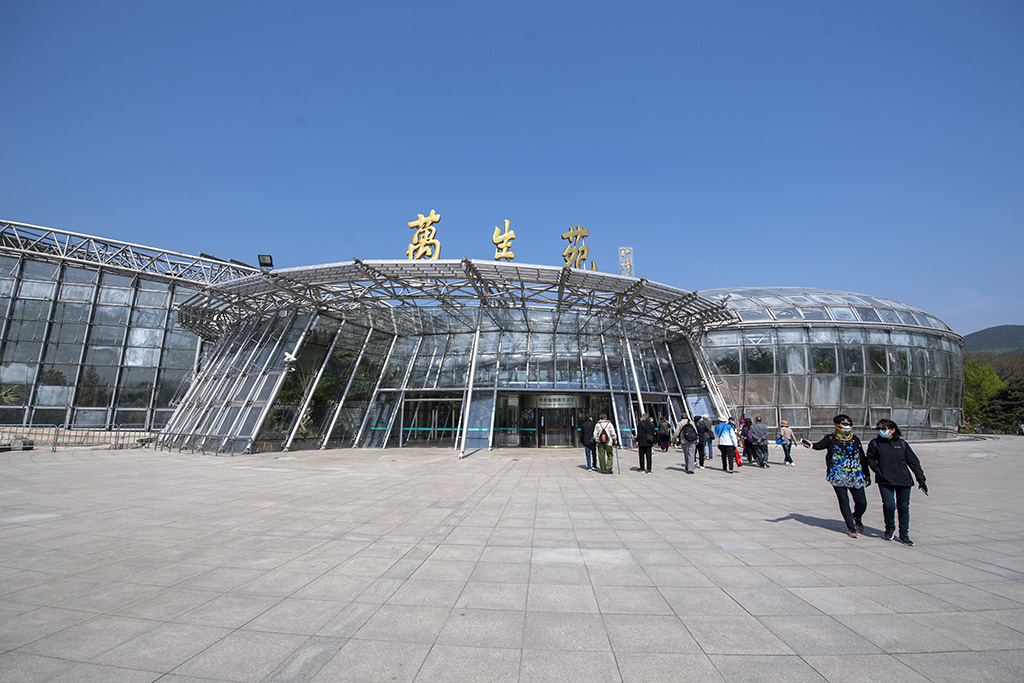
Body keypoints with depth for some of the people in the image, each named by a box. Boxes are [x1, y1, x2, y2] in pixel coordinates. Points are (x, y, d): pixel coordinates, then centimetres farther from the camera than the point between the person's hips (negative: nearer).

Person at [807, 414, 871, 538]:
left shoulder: (855, 439, 11)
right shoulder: (831, 438, 0)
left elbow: (862, 458, 17)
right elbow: (820, 445, -18)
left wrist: (867, 474, 19)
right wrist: (811, 445, -42)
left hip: (856, 476, 3)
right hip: (838, 476, -3)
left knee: (862, 503, 2)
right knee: (844, 502, 1)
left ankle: (857, 517, 36)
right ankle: (851, 527, 19)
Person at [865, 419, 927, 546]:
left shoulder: (902, 444, 4)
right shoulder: (875, 443, 2)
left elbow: (913, 462, 10)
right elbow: (870, 459, 13)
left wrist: (921, 479, 6)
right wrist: (877, 470, -2)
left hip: (903, 480, 2)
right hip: (885, 481, -1)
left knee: (903, 507, 6)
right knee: (889, 505, -13)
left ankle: (904, 535, 21)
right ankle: (890, 528, 15)